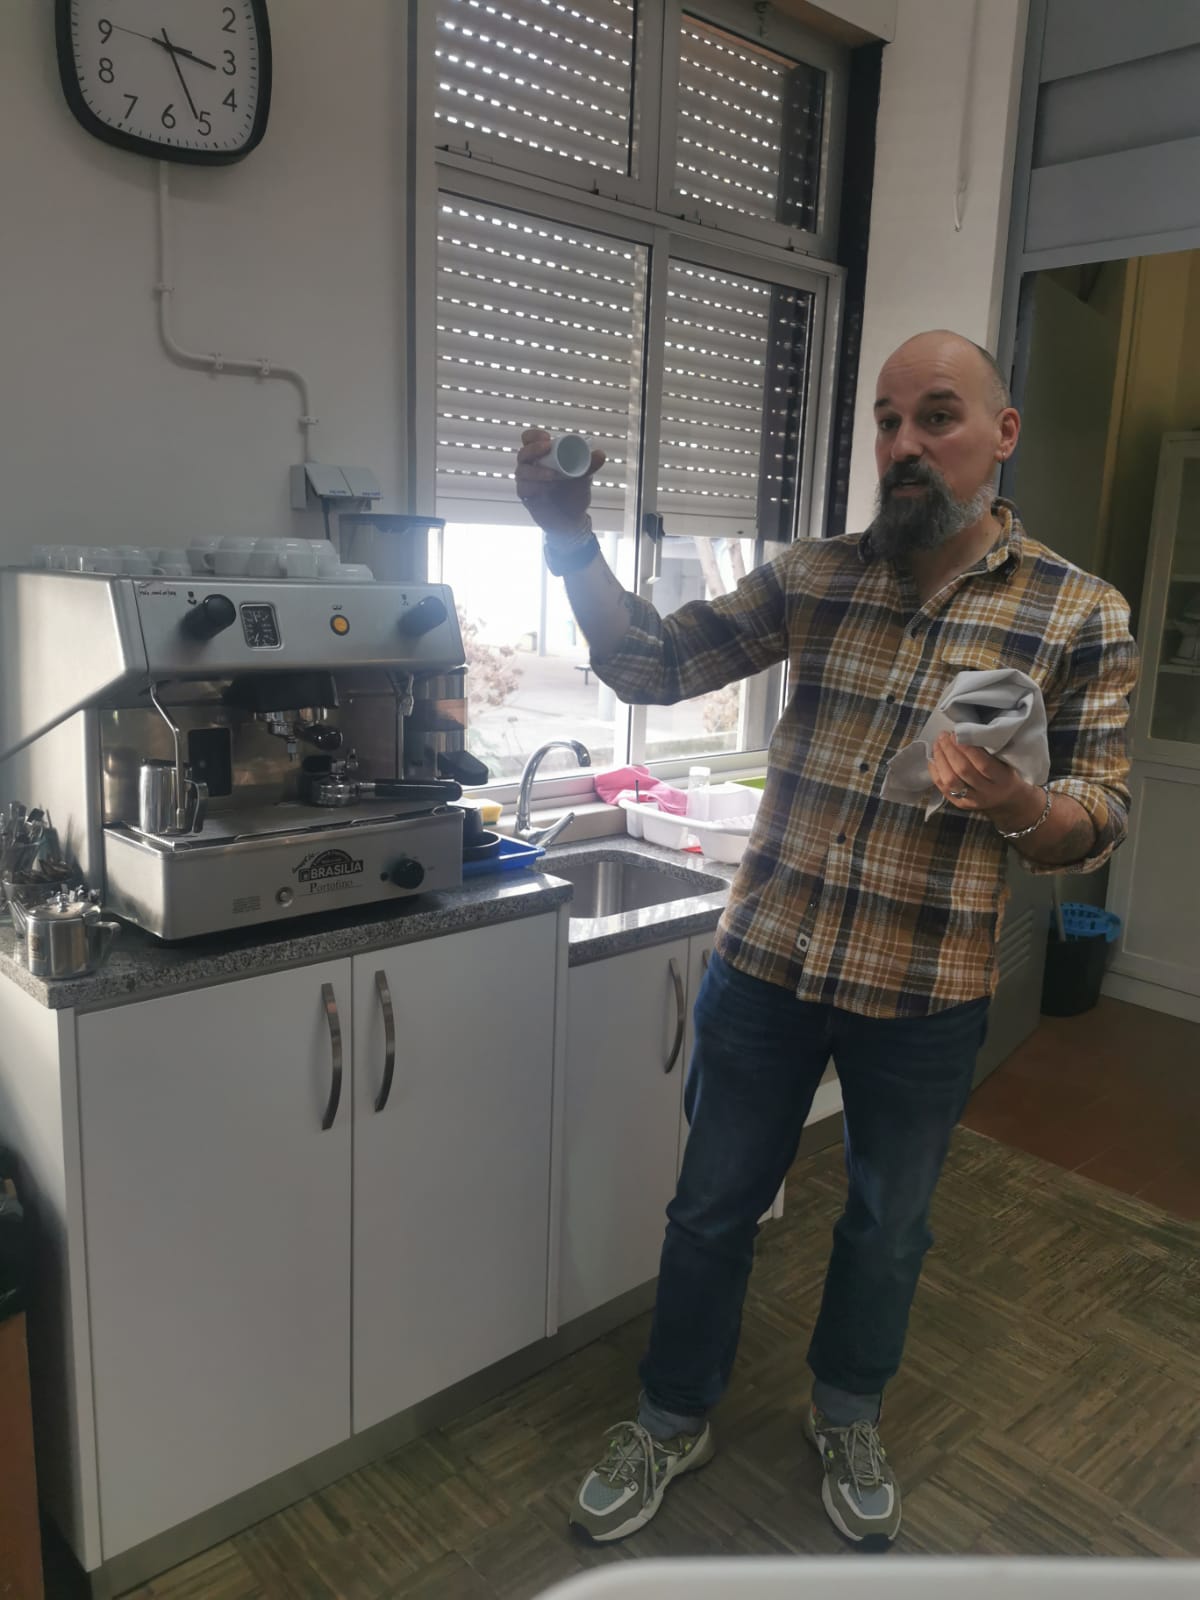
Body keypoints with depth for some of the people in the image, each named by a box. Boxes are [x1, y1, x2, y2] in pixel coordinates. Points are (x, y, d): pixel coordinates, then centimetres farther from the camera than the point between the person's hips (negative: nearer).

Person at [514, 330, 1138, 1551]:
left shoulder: (1081, 615, -4)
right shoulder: (812, 577, 0)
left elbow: (1096, 822, -5)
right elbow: (650, 666, 0)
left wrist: (1014, 805, -28)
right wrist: (570, 539, -14)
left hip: (926, 995, 0)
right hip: (764, 963, 1)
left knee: (887, 1227, 20)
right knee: (713, 1207, 15)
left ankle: (846, 1416, 49)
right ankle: (674, 1422, 40)